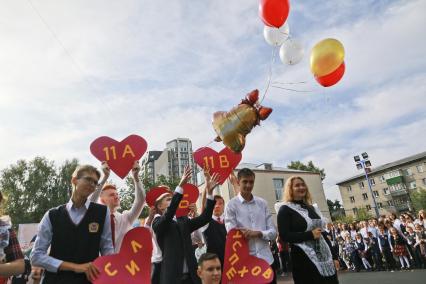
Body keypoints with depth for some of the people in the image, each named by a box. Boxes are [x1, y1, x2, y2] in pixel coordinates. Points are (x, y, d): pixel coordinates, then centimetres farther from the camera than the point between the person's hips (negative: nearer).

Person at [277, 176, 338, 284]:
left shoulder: (312, 208, 14)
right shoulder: (285, 209, -6)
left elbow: (323, 234, 17)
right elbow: (284, 236, -16)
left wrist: (334, 256, 13)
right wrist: (310, 235, -18)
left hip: (325, 257, 6)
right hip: (304, 259, -6)